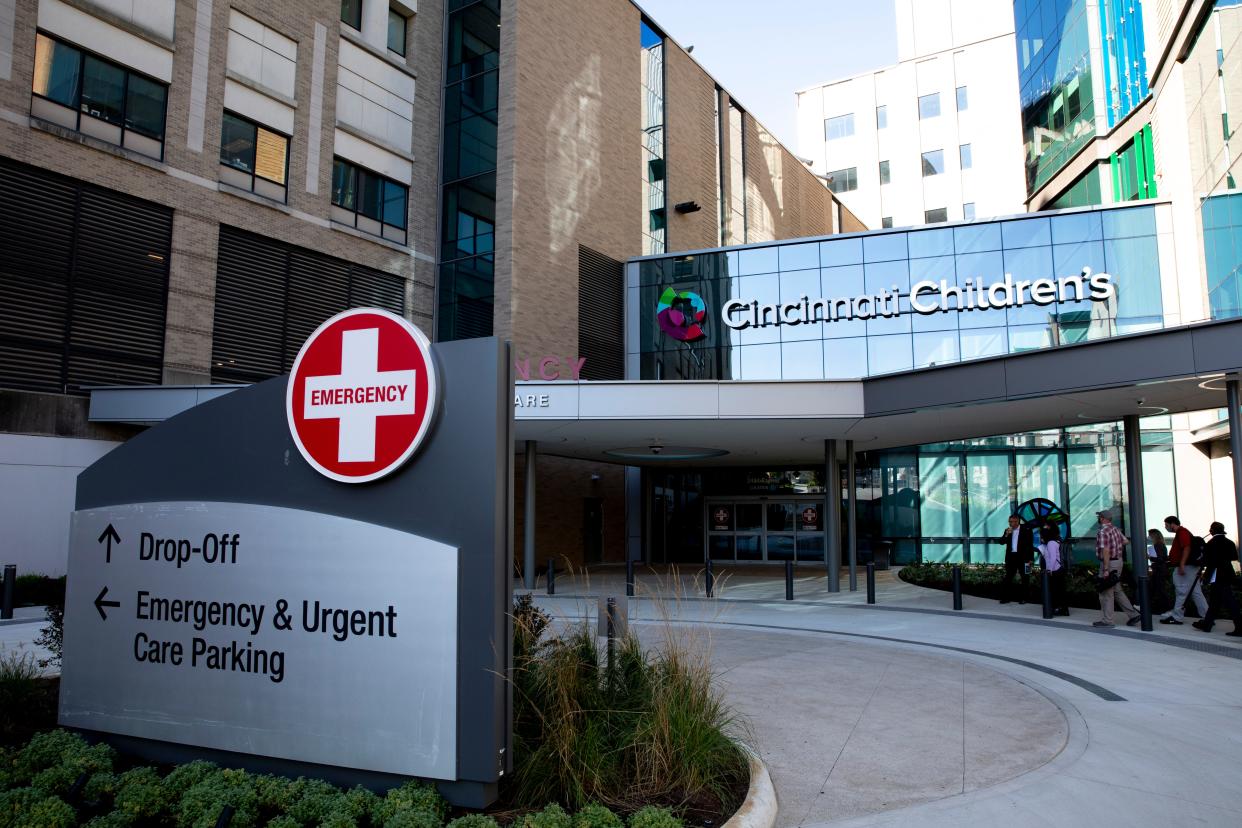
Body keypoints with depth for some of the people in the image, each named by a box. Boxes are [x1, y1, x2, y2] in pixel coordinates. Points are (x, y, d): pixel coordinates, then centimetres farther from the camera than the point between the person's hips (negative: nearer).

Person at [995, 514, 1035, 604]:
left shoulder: (1026, 530, -4)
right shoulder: (1008, 531, 9)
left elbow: (1030, 545, -5)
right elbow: (1001, 542, 5)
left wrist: (1030, 559, -9)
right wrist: (1006, 535, -13)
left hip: (1023, 557, -4)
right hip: (1011, 557, 4)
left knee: (1025, 578, 5)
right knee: (1008, 578, 3)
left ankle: (1023, 598, 14)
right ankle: (1005, 598, 6)